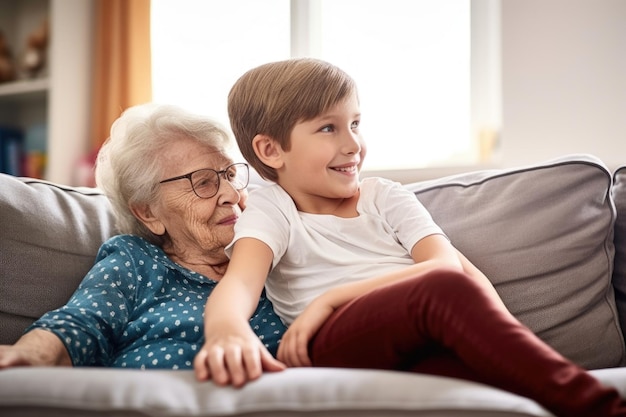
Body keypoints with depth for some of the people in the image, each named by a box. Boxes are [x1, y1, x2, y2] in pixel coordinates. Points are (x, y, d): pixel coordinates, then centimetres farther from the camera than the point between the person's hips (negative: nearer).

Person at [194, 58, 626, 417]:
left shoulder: (386, 197, 20)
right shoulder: (271, 210, 10)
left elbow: (447, 261, 1)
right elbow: (239, 283, -12)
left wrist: (332, 298, -13)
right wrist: (228, 333, -39)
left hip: (425, 350, 4)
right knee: (448, 289, -33)